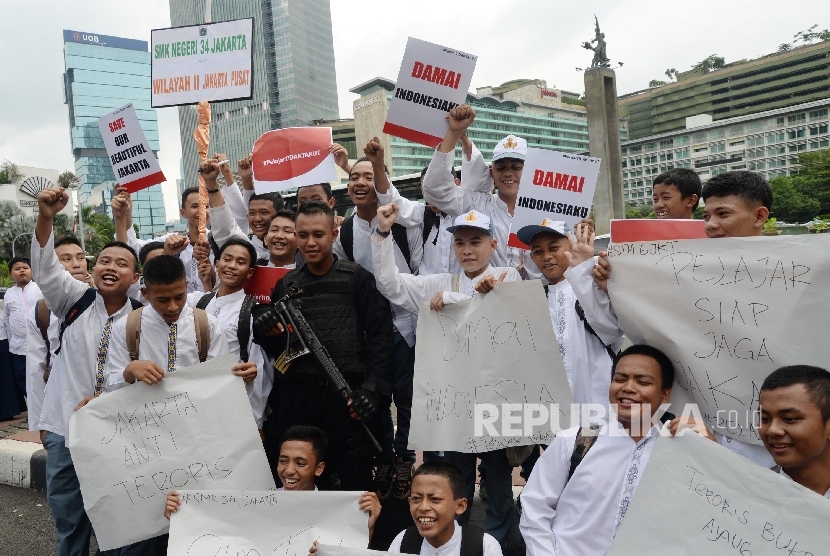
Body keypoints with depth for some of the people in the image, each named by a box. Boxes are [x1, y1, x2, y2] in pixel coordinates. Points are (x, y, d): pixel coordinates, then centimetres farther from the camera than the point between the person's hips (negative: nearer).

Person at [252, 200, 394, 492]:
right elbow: (276, 348, 15)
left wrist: (372, 389, -13)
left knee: (355, 484, 5)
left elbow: (380, 336, -4)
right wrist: (265, 332, -7)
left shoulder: (357, 277, 2)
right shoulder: (286, 284, 12)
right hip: (296, 397, 3)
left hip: (347, 396, -3)